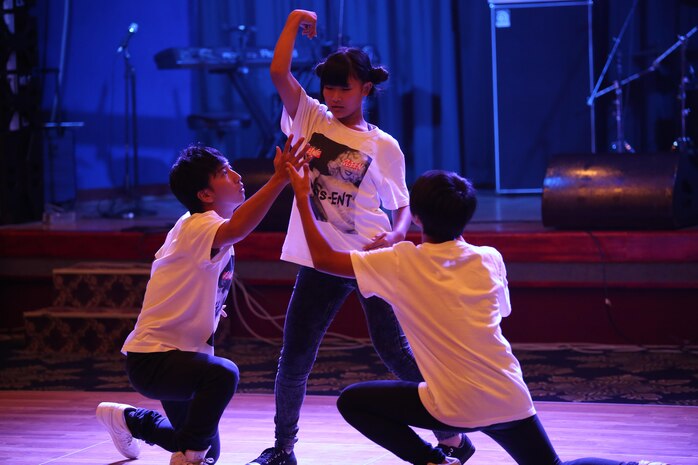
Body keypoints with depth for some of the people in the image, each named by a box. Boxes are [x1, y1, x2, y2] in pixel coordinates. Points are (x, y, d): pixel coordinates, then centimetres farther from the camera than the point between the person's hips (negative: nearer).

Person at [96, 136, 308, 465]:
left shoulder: (207, 228, 7)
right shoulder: (196, 227, -23)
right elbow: (235, 230, -47)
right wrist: (279, 180, -53)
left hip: (184, 355, 10)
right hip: (150, 359, -10)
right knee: (223, 374, -39)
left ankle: (128, 419, 47)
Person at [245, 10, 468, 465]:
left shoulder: (384, 146, 0)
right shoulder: (310, 119, 4)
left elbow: (402, 206, 5)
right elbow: (278, 72, -9)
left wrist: (397, 234, -16)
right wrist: (295, 21, -2)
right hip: (319, 260, 3)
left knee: (396, 352, -3)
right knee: (294, 358, 6)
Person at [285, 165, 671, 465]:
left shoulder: (400, 264, -7)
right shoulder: (490, 260, 2)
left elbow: (323, 258, -2)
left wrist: (302, 196, 9)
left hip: (454, 410, -4)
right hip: (510, 402, 4)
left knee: (352, 402, 11)